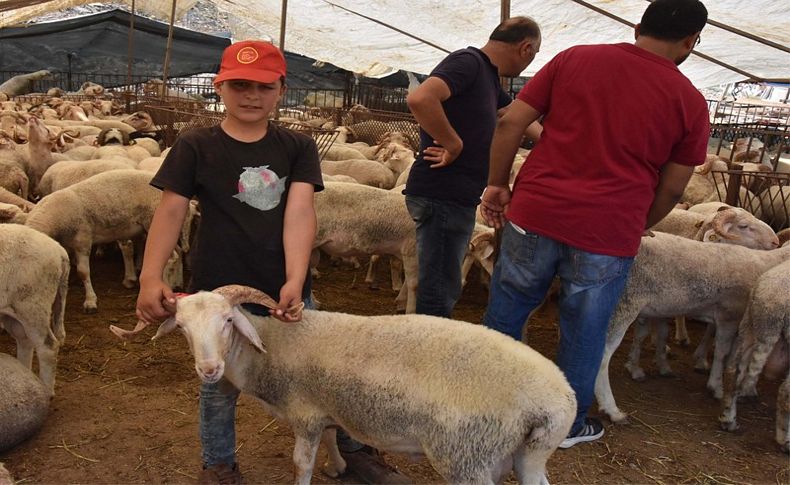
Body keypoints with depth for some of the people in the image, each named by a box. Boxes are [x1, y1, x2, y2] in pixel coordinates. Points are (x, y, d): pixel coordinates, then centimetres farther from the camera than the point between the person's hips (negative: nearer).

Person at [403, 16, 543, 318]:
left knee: (443, 290, 19)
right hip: (442, 196, -10)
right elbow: (419, 99, -30)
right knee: (439, 294, -3)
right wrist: (454, 144, -20)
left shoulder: (486, 75, 17)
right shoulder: (468, 62, -13)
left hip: (454, 197, 10)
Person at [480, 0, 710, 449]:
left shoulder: (573, 59, 4)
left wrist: (497, 183, 10)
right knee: (584, 333, 15)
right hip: (607, 232, -1)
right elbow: (672, 189, 5)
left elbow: (511, 123, 1)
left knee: (505, 312, 18)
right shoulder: (690, 102, 1)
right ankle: (569, 423, 32)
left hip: (536, 212, 2)